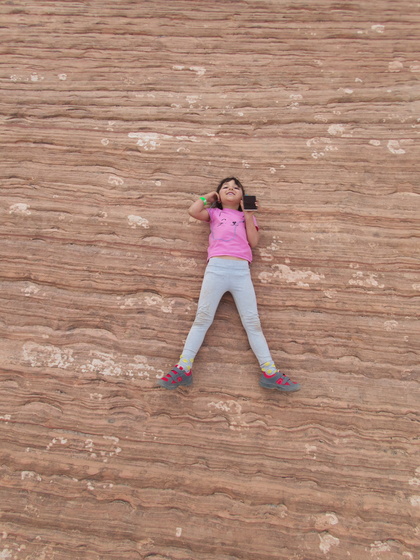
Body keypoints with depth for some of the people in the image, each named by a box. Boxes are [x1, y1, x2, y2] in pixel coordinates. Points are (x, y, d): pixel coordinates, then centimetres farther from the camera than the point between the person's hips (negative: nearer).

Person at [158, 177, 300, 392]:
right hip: (216, 268, -1)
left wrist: (248, 214, 8)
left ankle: (270, 373, -2)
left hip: (242, 271, 1)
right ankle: (183, 369, -5)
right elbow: (193, 211, 2)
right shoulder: (214, 213, 21)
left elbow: (253, 242, 9)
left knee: (252, 321, -2)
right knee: (202, 318, -6)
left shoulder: (246, 216, 25)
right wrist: (208, 196, 20)